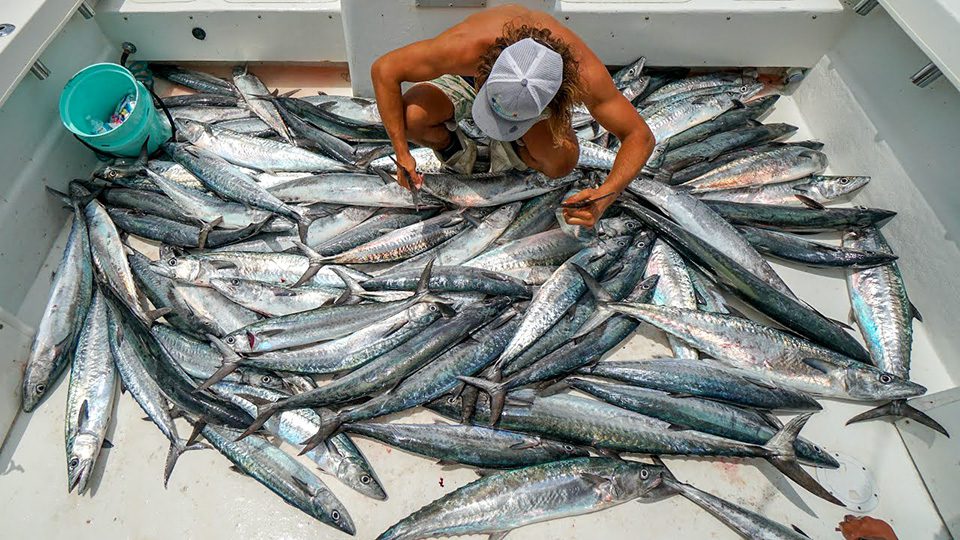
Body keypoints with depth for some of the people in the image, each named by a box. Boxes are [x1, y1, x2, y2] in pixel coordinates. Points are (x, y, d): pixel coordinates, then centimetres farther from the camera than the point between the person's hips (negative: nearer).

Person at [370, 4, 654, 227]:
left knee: (561, 162, -29)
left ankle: (508, 149, 6)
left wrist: (604, 196, -48)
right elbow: (384, 69, -32)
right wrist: (402, 154, -35)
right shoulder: (468, 46, -43)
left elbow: (640, 136, -32)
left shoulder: (584, 73, -41)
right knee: (411, 117, -30)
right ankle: (456, 149, 5)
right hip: (468, 76, 0)